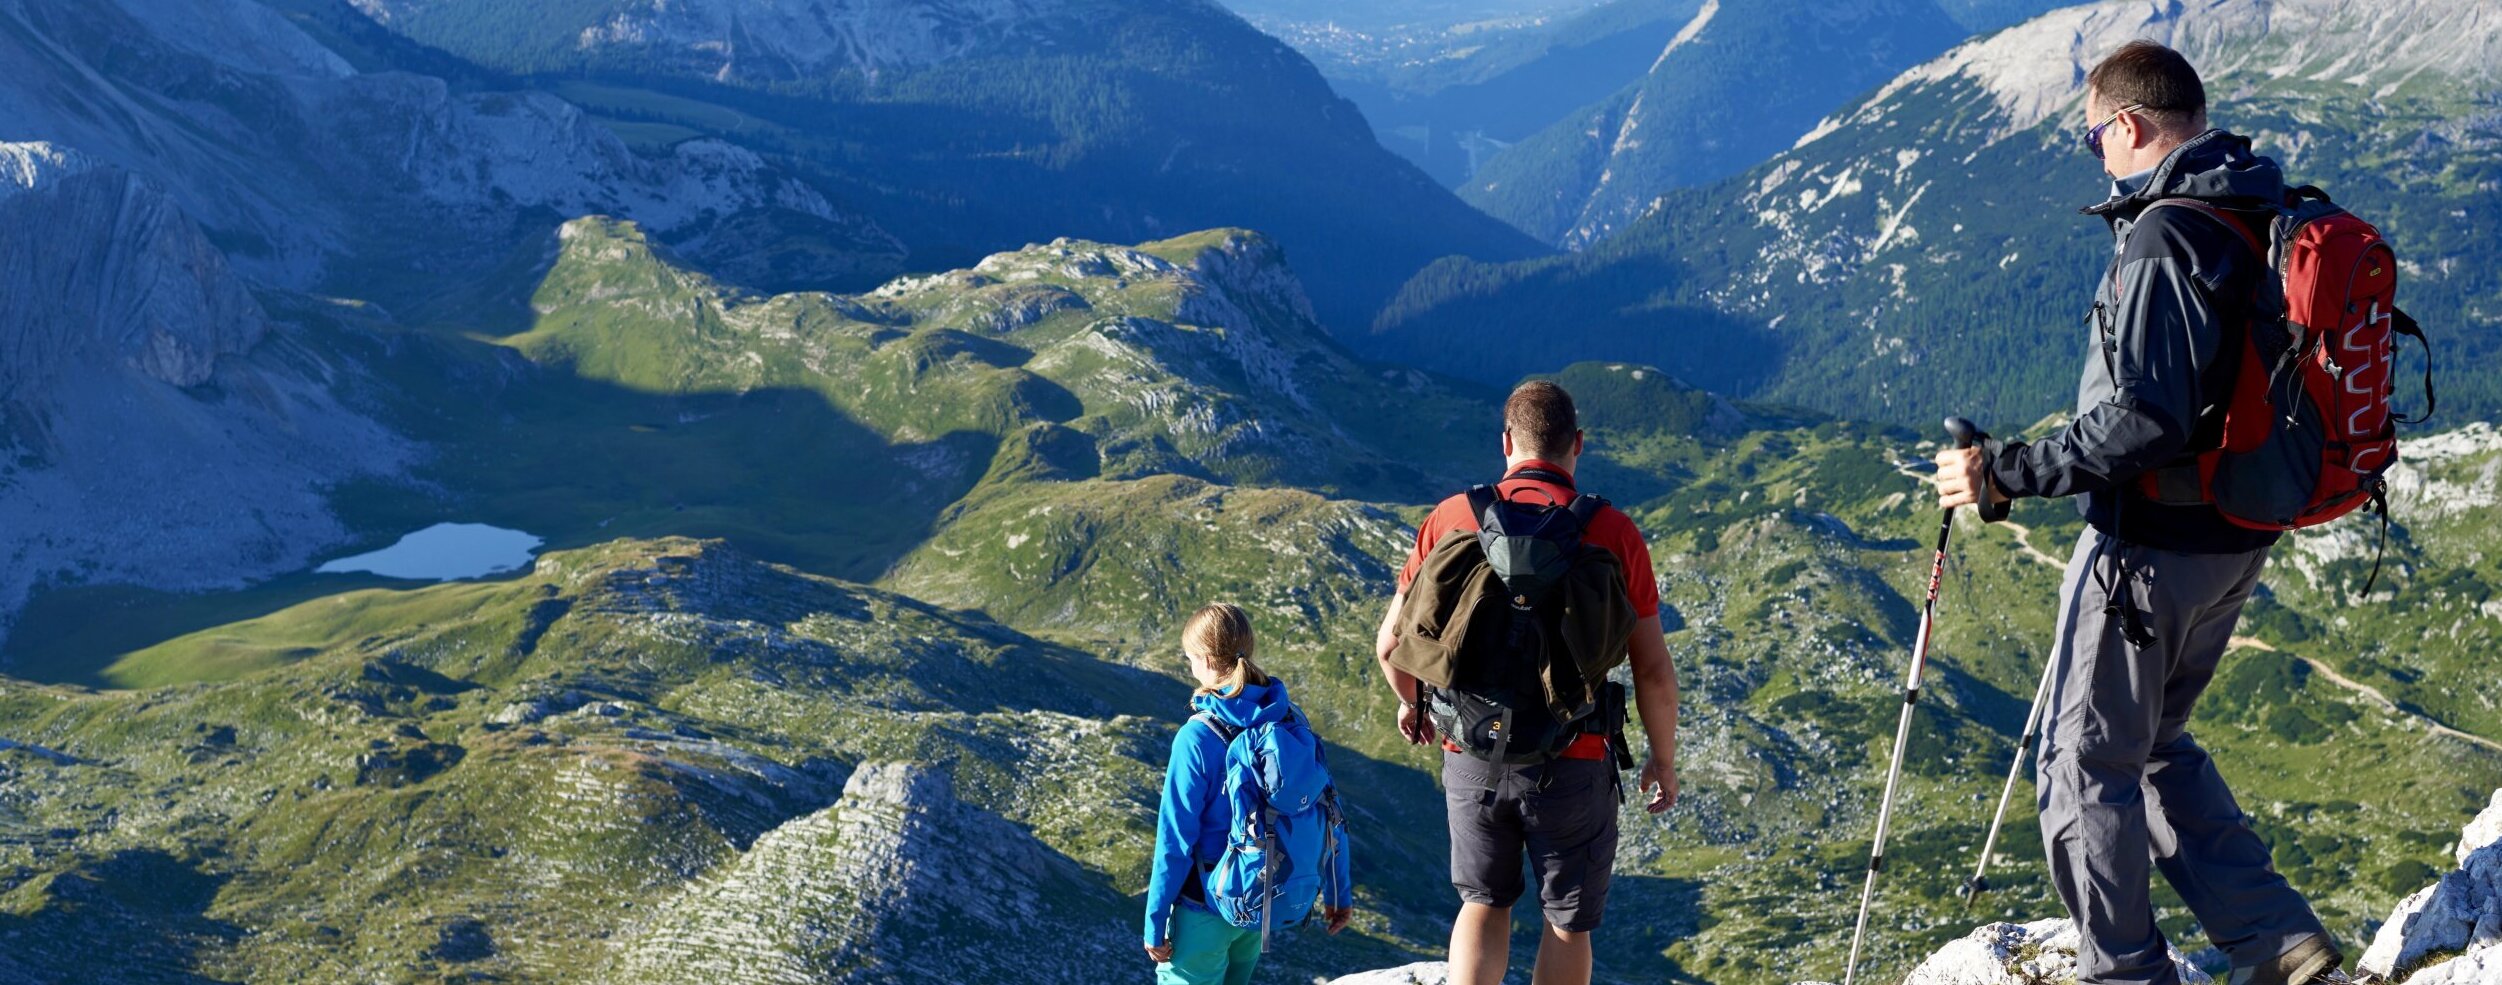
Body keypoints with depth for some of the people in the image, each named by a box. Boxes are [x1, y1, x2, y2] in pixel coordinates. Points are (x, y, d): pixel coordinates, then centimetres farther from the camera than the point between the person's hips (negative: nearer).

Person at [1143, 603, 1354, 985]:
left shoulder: (1197, 737, -22)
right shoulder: (1293, 721, -6)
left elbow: (1176, 839, -18)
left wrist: (1155, 922, -9)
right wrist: (1338, 894, 11)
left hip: (1207, 905, -6)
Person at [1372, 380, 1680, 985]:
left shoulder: (1451, 519, -3)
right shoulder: (1612, 531, -8)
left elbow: (1391, 643, 1)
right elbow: (1652, 670, -5)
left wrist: (1411, 703, 21)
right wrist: (1664, 761, 10)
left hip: (1472, 758, 2)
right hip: (1571, 765, -2)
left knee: (1484, 903, 23)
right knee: (1568, 923, 17)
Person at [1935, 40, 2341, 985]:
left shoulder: (2162, 238, -21)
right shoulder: (2268, 219, 8)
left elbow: (2145, 422, -27)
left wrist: (2008, 471, -22)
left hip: (2152, 547, -9)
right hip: (2237, 542, 9)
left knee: (2086, 766, 5)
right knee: (2156, 745, 23)